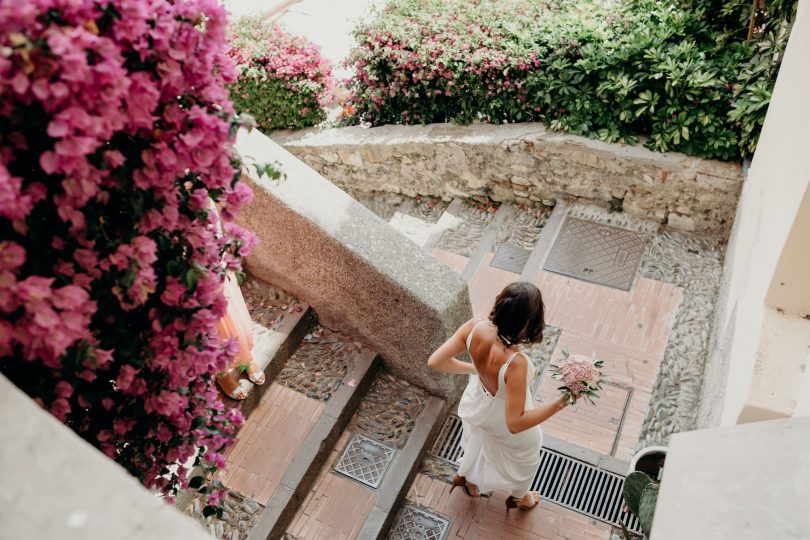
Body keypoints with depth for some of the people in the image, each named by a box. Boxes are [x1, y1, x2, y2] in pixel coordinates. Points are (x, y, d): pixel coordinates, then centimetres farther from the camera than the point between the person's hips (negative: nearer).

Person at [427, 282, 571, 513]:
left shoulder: (474, 328, -32)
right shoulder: (515, 363, -46)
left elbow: (435, 361, -18)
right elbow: (515, 423, -37)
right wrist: (560, 403, -35)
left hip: (476, 406, 4)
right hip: (504, 424, -4)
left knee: (478, 442, 39)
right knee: (522, 458, 33)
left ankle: (468, 480, 69)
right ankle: (519, 497, 64)